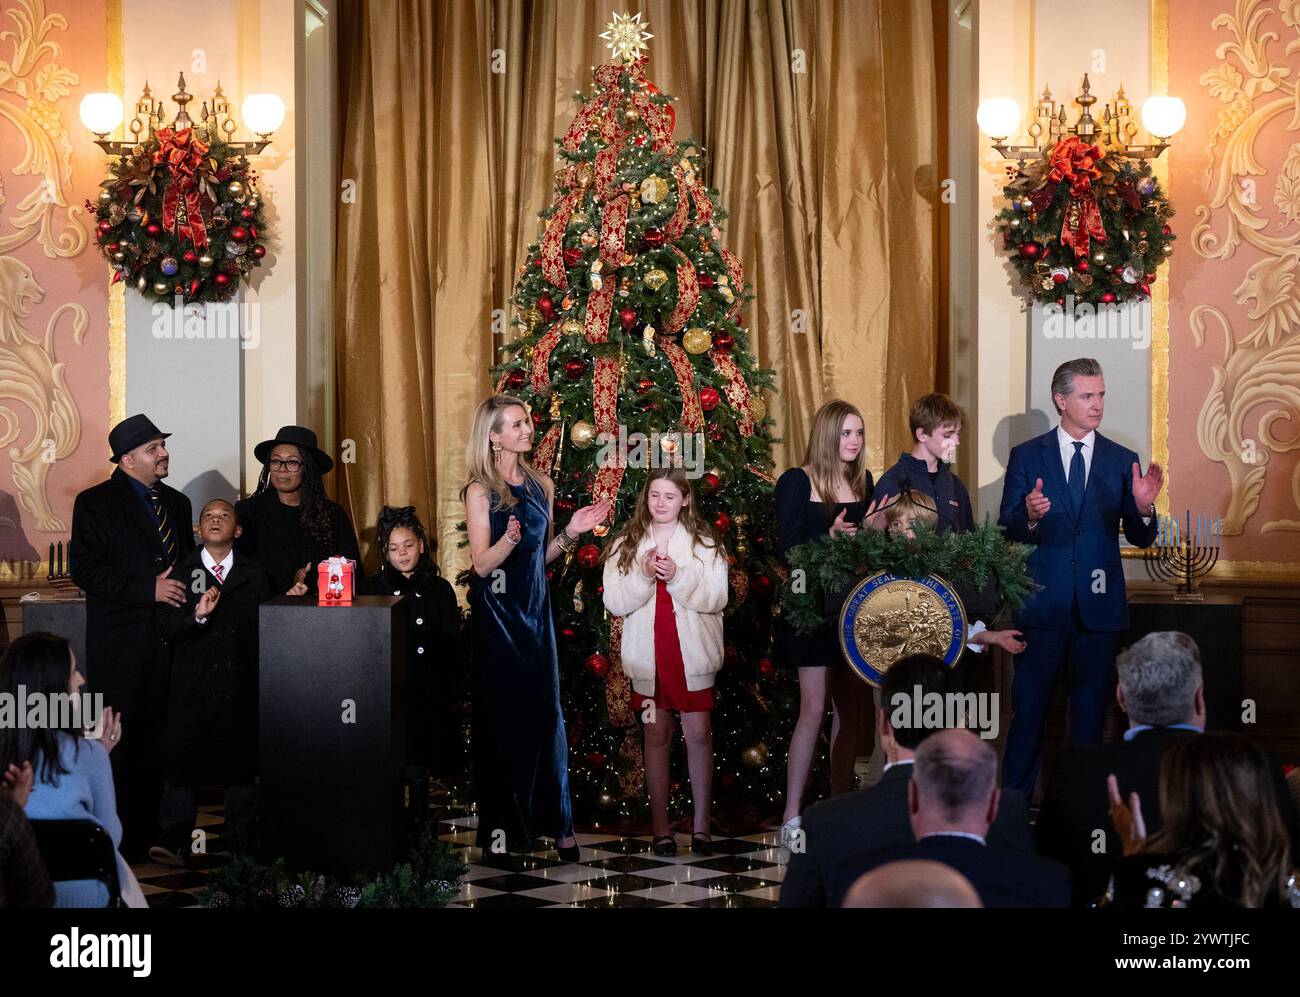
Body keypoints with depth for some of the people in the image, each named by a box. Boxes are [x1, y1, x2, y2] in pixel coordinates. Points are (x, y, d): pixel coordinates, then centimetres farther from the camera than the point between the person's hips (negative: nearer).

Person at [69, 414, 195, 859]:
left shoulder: (176, 502, 17)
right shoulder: (96, 503, -2)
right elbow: (85, 570, -11)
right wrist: (149, 589, -16)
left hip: (169, 643, 5)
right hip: (121, 646, -5)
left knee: (156, 742, 5)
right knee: (119, 743, -4)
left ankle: (149, 834, 12)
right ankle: (116, 843, 3)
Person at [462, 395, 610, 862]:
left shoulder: (541, 485, 9)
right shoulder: (480, 491, -7)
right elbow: (482, 563, -12)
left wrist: (571, 532, 1)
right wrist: (508, 540, -30)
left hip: (535, 609, 5)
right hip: (497, 614, -5)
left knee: (545, 713, 4)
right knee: (501, 717, -1)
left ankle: (556, 821, 9)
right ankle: (500, 825, 6)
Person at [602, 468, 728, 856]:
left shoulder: (704, 543, 3)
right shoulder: (626, 545, 6)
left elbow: (717, 597, -6)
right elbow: (614, 602, -1)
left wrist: (678, 576, -19)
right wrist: (643, 575, -17)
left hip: (693, 653, -1)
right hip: (648, 656, 1)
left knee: (699, 734, -2)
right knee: (656, 736, 6)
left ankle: (700, 825, 4)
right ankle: (660, 827, 10)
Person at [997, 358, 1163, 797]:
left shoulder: (1123, 460, 6)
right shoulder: (1026, 457, 2)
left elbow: (1141, 538, 3)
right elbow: (1006, 529, -4)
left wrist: (1143, 508, -19)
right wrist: (1029, 517, -26)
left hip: (1099, 601, 2)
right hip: (1042, 602, -2)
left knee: (1091, 707, 9)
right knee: (1028, 707, 3)